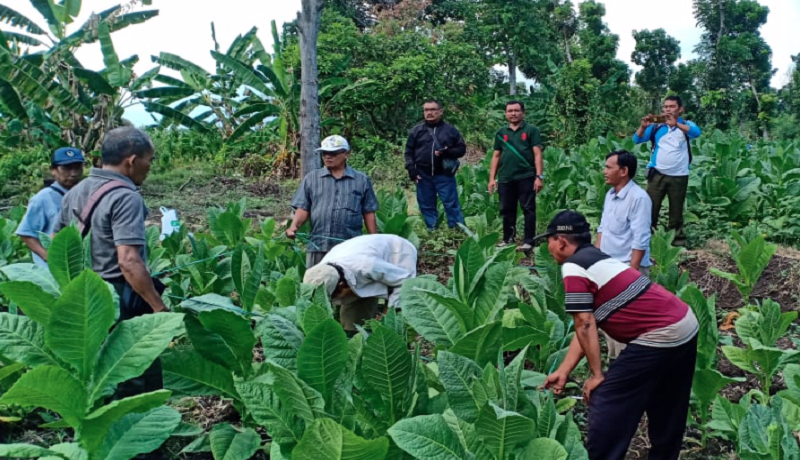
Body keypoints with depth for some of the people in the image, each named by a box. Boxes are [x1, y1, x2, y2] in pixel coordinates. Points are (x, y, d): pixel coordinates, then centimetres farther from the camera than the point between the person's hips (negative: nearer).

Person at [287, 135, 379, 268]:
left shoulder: (362, 180, 9)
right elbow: (303, 208, 8)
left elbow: (369, 213, 10)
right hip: (318, 246, 1)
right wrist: (294, 226, -11)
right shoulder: (311, 178, 11)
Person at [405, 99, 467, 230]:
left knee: (451, 204, -2)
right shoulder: (417, 130, 6)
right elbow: (409, 152, 8)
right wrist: (411, 169, -4)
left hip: (444, 175, -2)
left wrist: (447, 152, -14)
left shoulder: (450, 129, 4)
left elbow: (461, 149, 4)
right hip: (423, 175, 2)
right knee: (427, 206, 8)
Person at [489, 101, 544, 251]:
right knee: (507, 210, 11)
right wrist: (492, 178, 7)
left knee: (528, 209, -1)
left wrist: (539, 176, -12)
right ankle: (507, 238, 23)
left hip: (526, 177, -4)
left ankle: (528, 241, 3)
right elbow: (496, 156, 14)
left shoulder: (531, 130, 1)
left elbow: (537, 154, -4)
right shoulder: (501, 133, 13)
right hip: (505, 179, 4)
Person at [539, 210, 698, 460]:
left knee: (606, 402, 1)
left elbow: (585, 326, -13)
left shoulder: (573, 267, -11)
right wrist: (563, 371, 12)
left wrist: (597, 375, -3)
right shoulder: (597, 260, 16)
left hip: (660, 336, -10)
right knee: (667, 408, 23)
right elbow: (587, 327, 14)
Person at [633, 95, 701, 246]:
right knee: (650, 207, 0)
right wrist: (643, 126, -23)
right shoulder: (656, 126, 4)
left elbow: (696, 132, -22)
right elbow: (637, 139, -3)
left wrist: (675, 124, -36)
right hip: (657, 174, 1)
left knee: (676, 210, 8)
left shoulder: (686, 125, 1)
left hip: (679, 176, -1)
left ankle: (677, 239, 17)